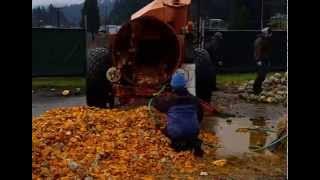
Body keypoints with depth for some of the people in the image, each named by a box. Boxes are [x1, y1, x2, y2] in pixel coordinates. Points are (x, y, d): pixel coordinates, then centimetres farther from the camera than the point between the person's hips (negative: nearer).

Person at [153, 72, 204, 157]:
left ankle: (178, 143, 3)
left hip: (175, 134, -2)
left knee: (165, 130, 29)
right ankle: (194, 143, 6)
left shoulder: (169, 99, -7)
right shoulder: (193, 99, 3)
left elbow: (156, 103, 12)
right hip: (193, 132, 2)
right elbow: (200, 114, 16)